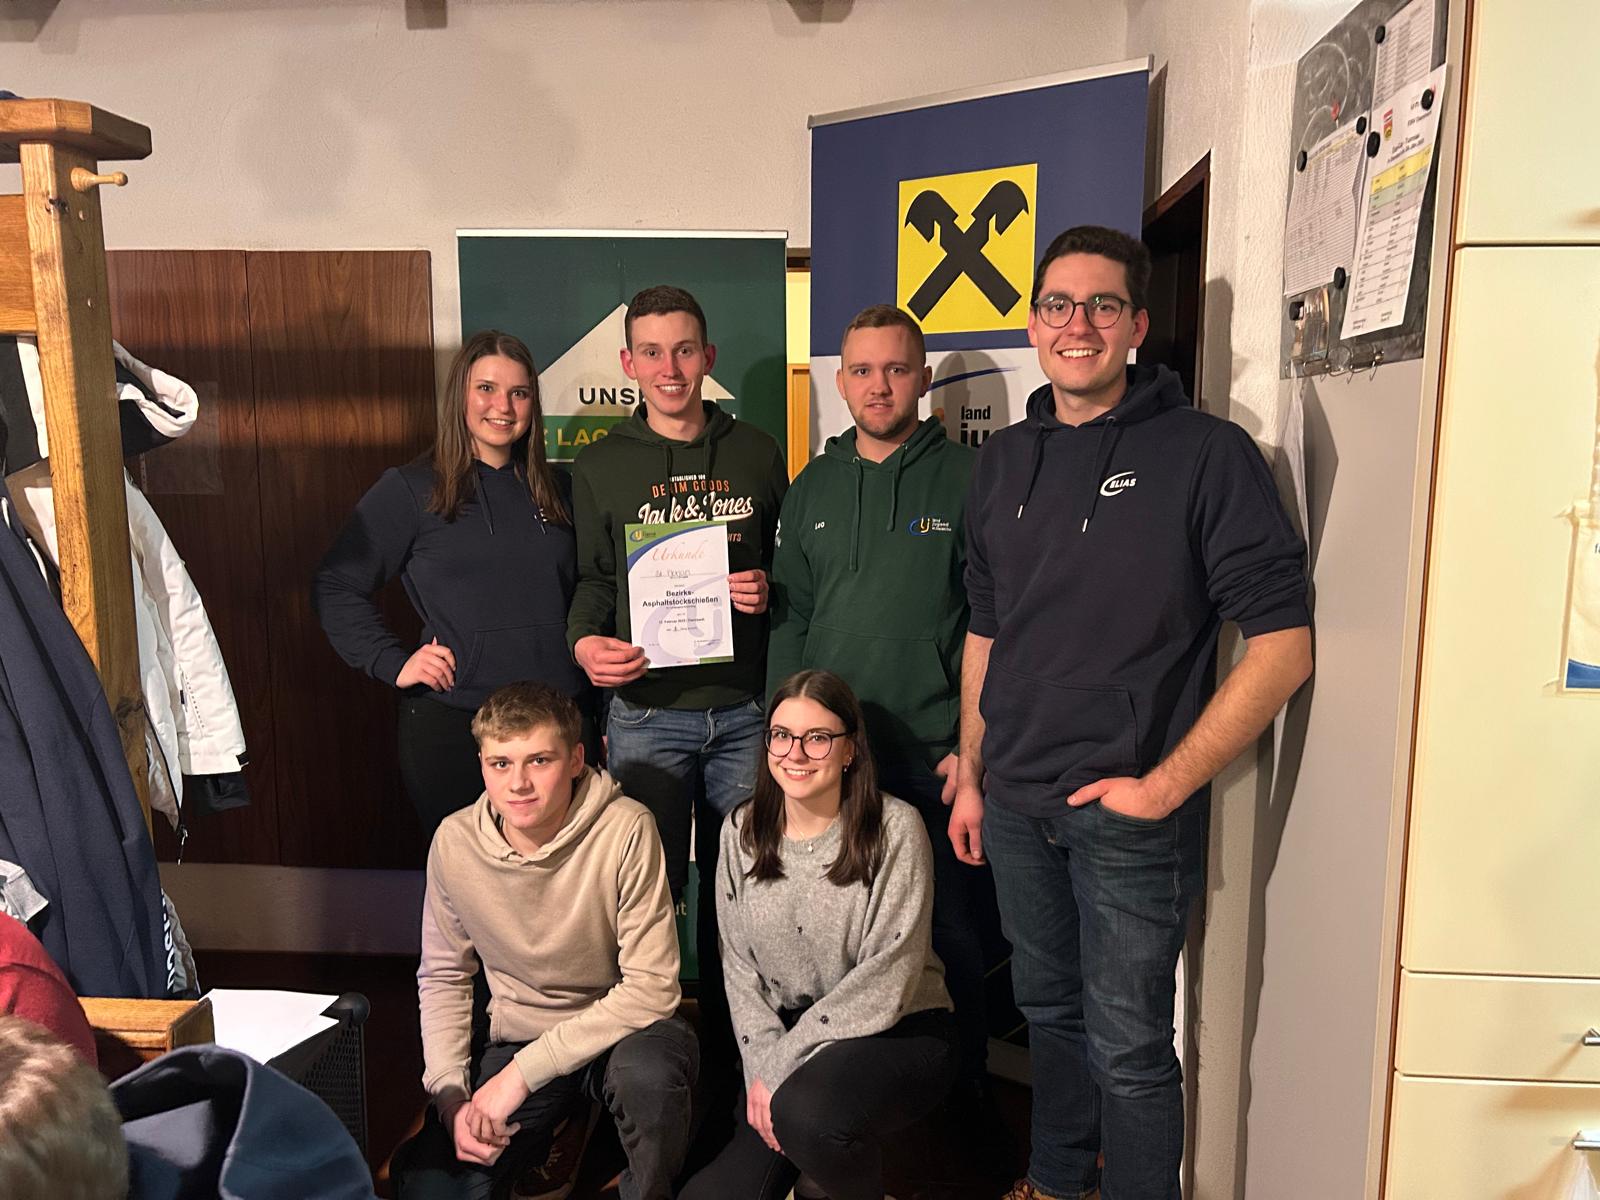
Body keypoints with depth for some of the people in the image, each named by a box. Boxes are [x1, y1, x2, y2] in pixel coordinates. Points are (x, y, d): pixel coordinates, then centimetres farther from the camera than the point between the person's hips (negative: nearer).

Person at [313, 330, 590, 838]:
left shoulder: (557, 490, 11)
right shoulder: (411, 490, -1)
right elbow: (335, 587, 0)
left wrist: (602, 710, 9)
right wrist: (394, 663, -10)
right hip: (453, 724, -3)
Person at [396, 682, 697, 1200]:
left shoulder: (626, 831, -22)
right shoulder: (454, 841, -9)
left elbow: (652, 987, -22)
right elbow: (442, 978, 4)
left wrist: (526, 1070, -24)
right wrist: (451, 1096, -9)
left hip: (623, 1030, -3)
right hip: (517, 1038, 3)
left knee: (648, 1072, -35)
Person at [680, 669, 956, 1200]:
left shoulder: (895, 828, -14)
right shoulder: (742, 830, 1)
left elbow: (886, 977, -17)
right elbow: (739, 964, 3)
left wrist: (781, 1064, -16)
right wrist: (762, 1067, -11)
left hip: (897, 1034, -4)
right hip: (786, 1037, 5)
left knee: (805, 1111, -34)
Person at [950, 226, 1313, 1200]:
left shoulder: (1206, 453, -10)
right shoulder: (1005, 462, 8)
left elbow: (1282, 646, -13)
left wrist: (1166, 783, -15)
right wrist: (972, 778, 14)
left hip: (1130, 814, -5)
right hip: (1015, 803, 6)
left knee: (1126, 1045, 5)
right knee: (1049, 1008, 21)